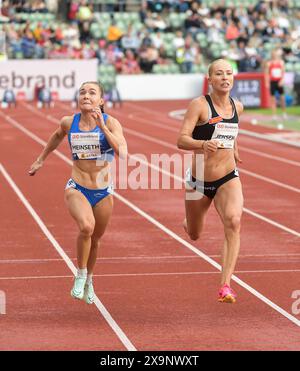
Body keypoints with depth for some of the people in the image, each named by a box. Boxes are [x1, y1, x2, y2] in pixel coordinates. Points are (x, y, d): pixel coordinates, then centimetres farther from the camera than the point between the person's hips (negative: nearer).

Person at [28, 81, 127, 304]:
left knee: (95, 240, 17)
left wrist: (102, 127, -28)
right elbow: (58, 136, 20)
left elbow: (123, 153, -26)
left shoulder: (111, 123, -11)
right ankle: (81, 274, -7)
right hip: (76, 189, -1)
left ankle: (88, 280, 46)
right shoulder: (69, 122, -4)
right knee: (86, 226, -30)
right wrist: (41, 159, 29)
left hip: (103, 193, 1)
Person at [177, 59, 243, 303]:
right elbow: (182, 140, -23)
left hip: (228, 178, 2)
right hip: (199, 180, -2)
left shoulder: (237, 107, 3)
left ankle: (226, 286, -28)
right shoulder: (200, 105, -13)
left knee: (233, 222, -26)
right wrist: (203, 144, -40)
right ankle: (188, 221, 58)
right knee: (194, 235, 17)